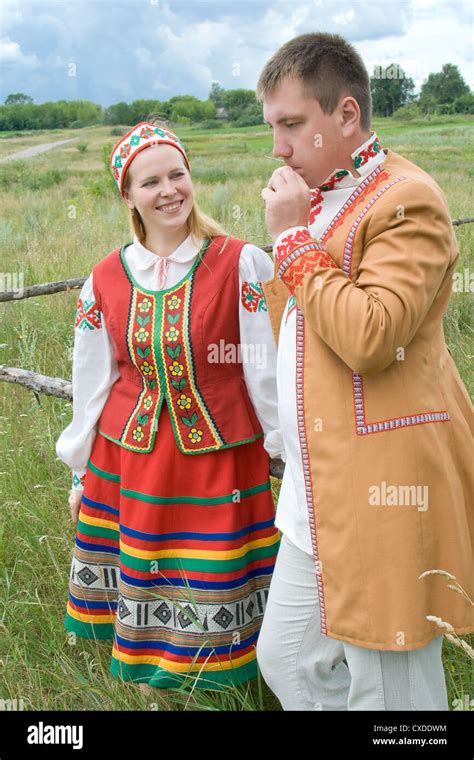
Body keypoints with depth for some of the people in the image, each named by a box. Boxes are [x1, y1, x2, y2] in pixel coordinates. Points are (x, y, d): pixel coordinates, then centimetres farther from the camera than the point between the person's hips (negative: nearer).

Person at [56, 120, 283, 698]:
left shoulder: (241, 264, -9)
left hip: (222, 457, -2)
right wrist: (81, 473, 14)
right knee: (143, 575, 15)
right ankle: (149, 670, 40)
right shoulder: (106, 280, 1)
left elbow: (268, 368, -7)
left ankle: (225, 675, 35)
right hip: (129, 458, 3)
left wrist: (291, 451, -5)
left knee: (219, 583, 9)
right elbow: (92, 381, 9)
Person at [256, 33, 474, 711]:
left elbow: (369, 336, -26)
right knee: (285, 658, 18)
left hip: (381, 488, -9)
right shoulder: (317, 196, 16)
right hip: (318, 496, 9)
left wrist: (293, 238, -16)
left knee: (388, 688, 4)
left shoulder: (408, 199, -13)